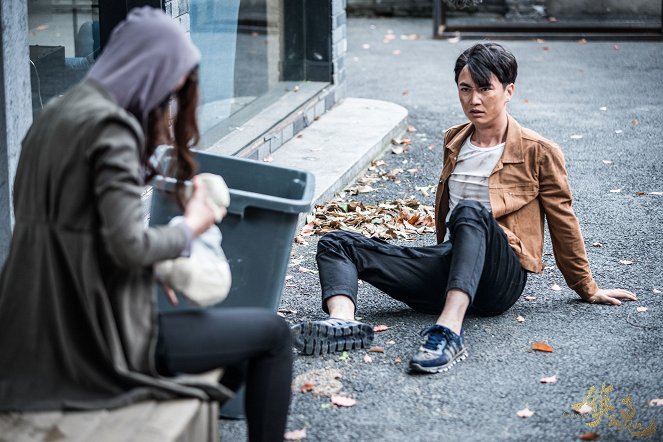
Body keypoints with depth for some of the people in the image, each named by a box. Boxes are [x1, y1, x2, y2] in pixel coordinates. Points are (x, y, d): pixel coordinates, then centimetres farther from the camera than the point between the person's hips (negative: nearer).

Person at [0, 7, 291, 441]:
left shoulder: (58, 112, 11)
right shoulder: (111, 127, -17)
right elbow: (129, 246, -25)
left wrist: (160, 270, 10)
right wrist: (189, 228, -5)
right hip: (99, 337, -9)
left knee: (235, 353, 26)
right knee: (272, 332, 4)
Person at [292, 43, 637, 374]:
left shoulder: (539, 152, 1)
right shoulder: (454, 142, 17)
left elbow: (563, 223, 7)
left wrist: (588, 290, 13)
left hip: (499, 280, -6)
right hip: (448, 269, 6)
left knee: (470, 211, -39)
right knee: (336, 244, -8)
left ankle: (449, 332, -57)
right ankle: (343, 321, -41)